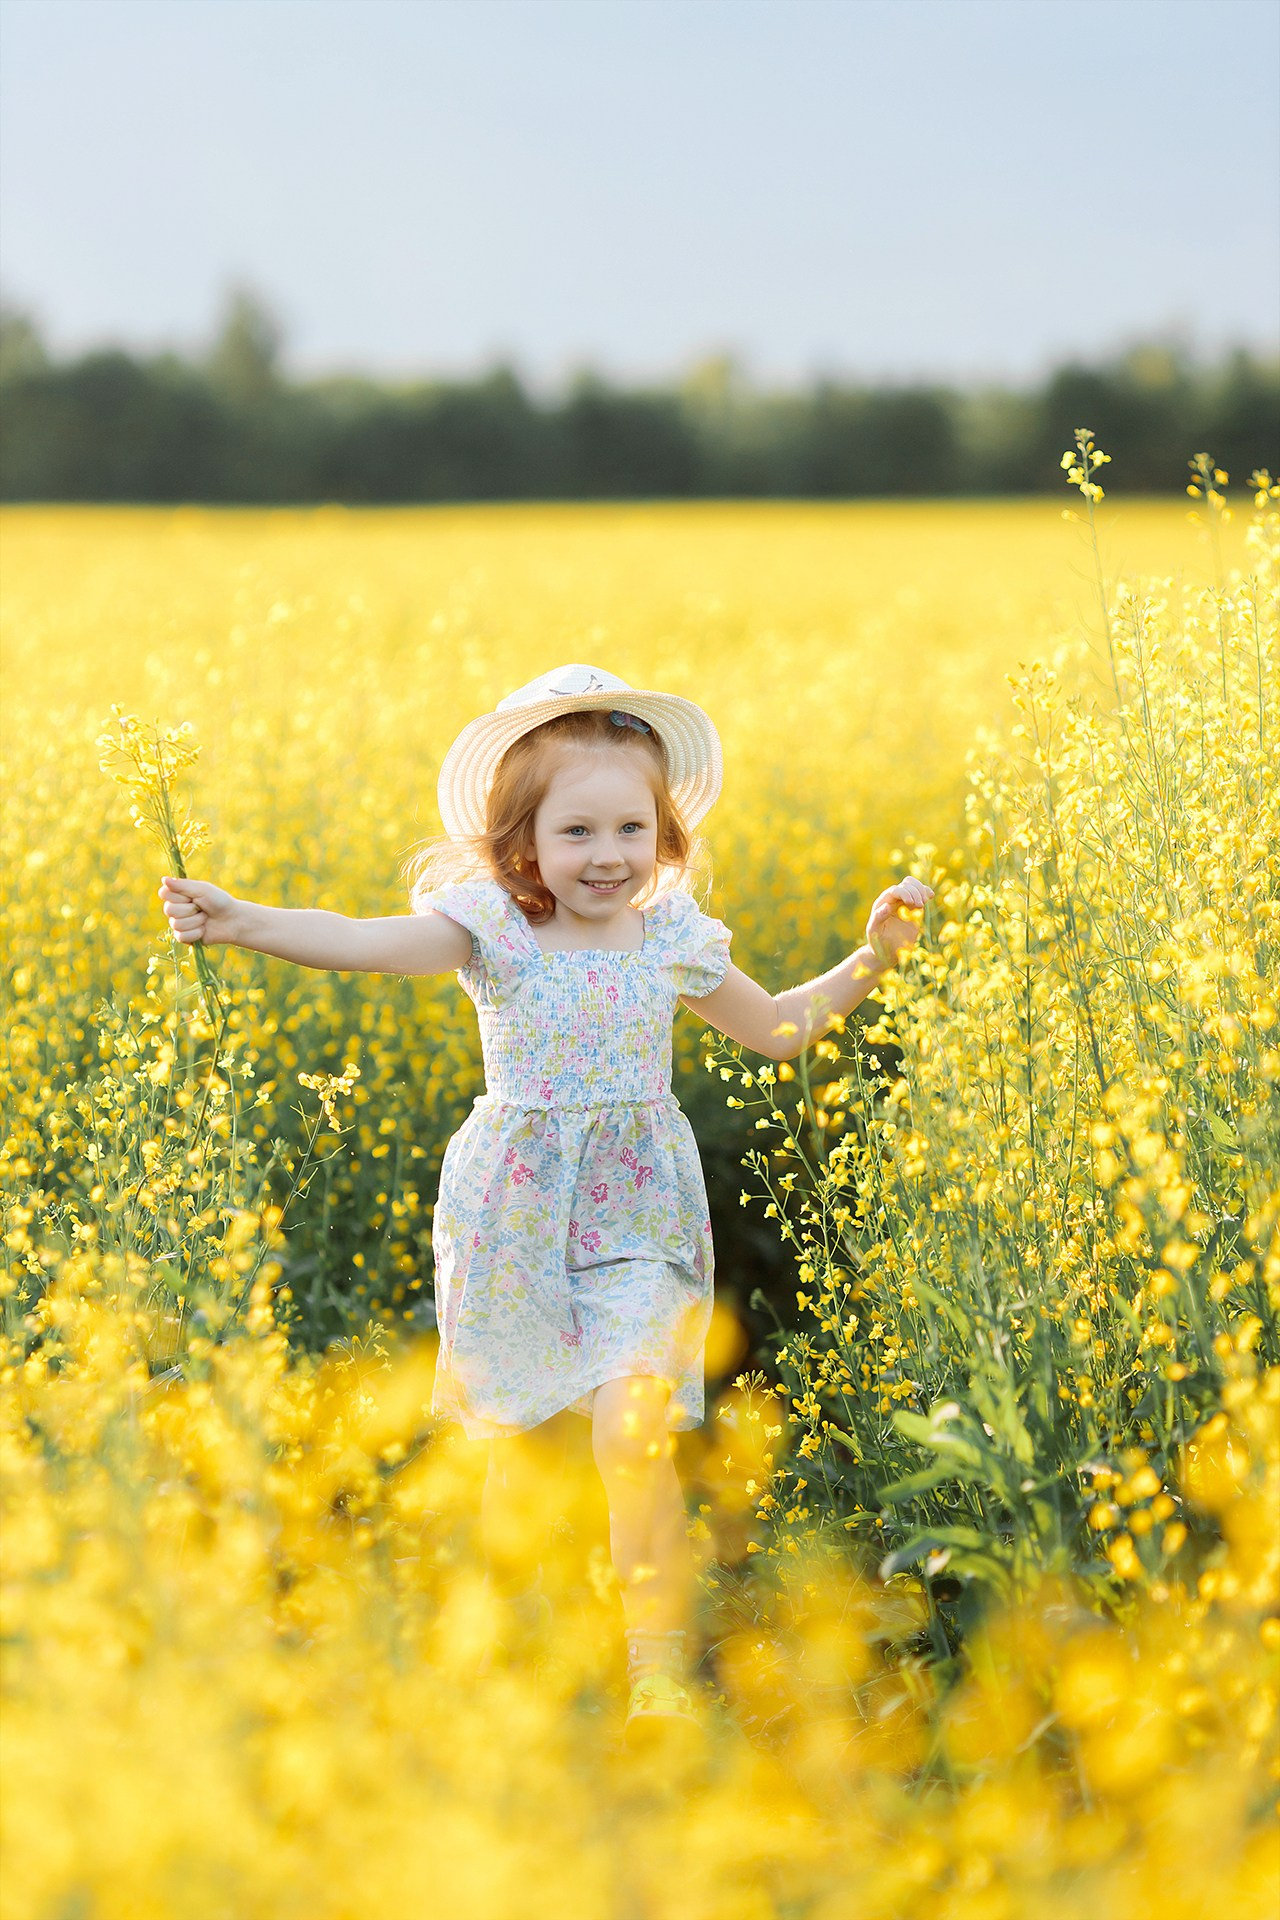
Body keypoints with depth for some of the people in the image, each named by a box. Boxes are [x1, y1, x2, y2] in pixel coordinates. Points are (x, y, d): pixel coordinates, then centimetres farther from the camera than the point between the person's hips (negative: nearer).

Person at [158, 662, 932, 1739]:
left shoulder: (673, 940, 2)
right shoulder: (493, 930, -7)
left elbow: (780, 1029, 17)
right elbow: (370, 943, -24)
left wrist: (870, 962, 5)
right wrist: (241, 921, -40)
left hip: (637, 1219, 0)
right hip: (516, 1222, 0)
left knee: (632, 1432, -17)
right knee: (510, 1443, 9)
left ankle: (660, 1661, -5)